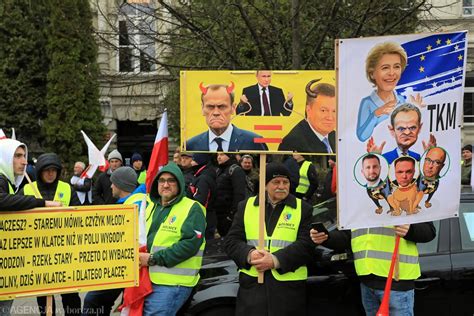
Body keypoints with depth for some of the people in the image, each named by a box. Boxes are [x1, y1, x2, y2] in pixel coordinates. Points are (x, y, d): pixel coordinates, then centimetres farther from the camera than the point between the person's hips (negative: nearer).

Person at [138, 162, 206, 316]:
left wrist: (153, 259, -18)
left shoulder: (192, 209, -6)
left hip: (171, 284, -8)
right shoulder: (152, 208, 19)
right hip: (148, 280, 8)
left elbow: (190, 244, -18)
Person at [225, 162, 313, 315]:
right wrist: (249, 254, -14)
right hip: (251, 284, 1)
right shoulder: (246, 206, 11)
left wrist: (275, 260, -17)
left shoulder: (303, 208, 6)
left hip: (289, 286, -1)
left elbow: (306, 245, -5)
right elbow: (231, 241, 7)